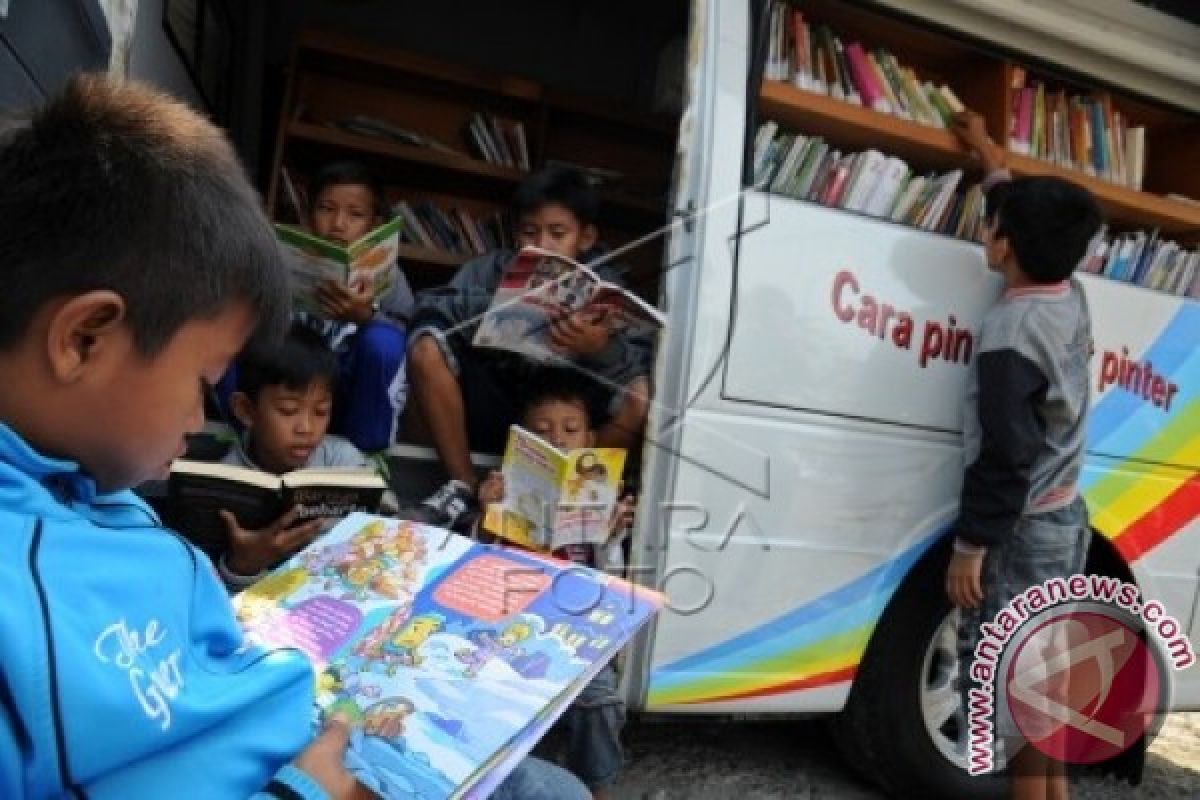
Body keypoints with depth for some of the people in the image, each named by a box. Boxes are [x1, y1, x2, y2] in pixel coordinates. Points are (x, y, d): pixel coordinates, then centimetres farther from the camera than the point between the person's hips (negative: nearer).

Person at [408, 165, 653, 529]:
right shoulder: (494, 269, -8)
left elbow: (641, 367, -22)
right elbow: (427, 307, -23)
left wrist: (601, 349, -45)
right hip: (494, 412, 1)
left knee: (640, 393, -25)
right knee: (427, 347, -20)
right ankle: (464, 487, -8)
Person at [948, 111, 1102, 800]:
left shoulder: (1012, 330, -22)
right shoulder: (1071, 298, 3)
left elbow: (1003, 455, -23)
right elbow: (1038, 222, 24)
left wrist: (970, 545, -16)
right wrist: (991, 157, 35)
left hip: (1022, 529, -9)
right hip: (1065, 517, 9)